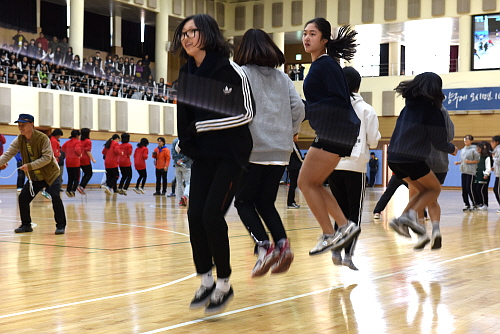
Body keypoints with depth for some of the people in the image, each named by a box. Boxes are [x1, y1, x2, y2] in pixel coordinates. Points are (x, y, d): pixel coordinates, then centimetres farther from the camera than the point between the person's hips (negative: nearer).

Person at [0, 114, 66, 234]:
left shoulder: (43, 138, -21)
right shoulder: (19, 140, -4)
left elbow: (47, 158, -26)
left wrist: (30, 166, -32)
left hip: (50, 174, -5)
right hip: (34, 178, 6)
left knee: (56, 197, -18)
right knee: (23, 197, 1)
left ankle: (61, 225, -5)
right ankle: (26, 225, 17)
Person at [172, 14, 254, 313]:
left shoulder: (231, 71, -13)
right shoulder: (186, 73, 4)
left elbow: (247, 114, -14)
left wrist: (202, 126, -17)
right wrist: (186, 142, -3)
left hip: (231, 155, -6)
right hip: (202, 156, 6)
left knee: (212, 215, -12)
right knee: (195, 216, -1)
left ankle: (224, 284, 5)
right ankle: (206, 281, 16)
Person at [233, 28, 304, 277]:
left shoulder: (242, 73, -2)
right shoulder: (282, 77, 12)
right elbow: (298, 108, 6)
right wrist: (292, 131, 21)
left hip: (252, 148, -5)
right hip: (280, 151, 5)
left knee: (244, 201, 6)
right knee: (266, 202, 15)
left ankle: (263, 246, -14)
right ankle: (282, 244, -8)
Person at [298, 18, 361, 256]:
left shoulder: (326, 64, -12)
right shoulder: (318, 65, 17)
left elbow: (340, 100, -19)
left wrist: (306, 110, -21)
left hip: (333, 132, -10)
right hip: (329, 133, 10)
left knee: (306, 182, -5)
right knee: (312, 183, 13)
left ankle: (329, 235, 1)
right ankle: (344, 226, 15)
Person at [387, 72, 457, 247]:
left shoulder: (408, 106, 12)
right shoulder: (433, 111, -8)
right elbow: (439, 142, -4)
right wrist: (452, 149, 17)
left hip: (394, 158, 7)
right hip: (412, 159, -7)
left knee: (422, 190, 22)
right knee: (435, 188, 12)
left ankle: (402, 218, 6)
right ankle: (411, 215, -8)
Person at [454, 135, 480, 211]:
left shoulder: (473, 150, -6)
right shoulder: (462, 150, 15)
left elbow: (477, 160, -6)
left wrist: (469, 162, -18)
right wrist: (458, 162, 5)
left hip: (470, 172, -7)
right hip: (463, 171, 7)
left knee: (469, 188, -9)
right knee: (464, 189, 6)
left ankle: (474, 204, 2)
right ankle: (467, 204, 13)